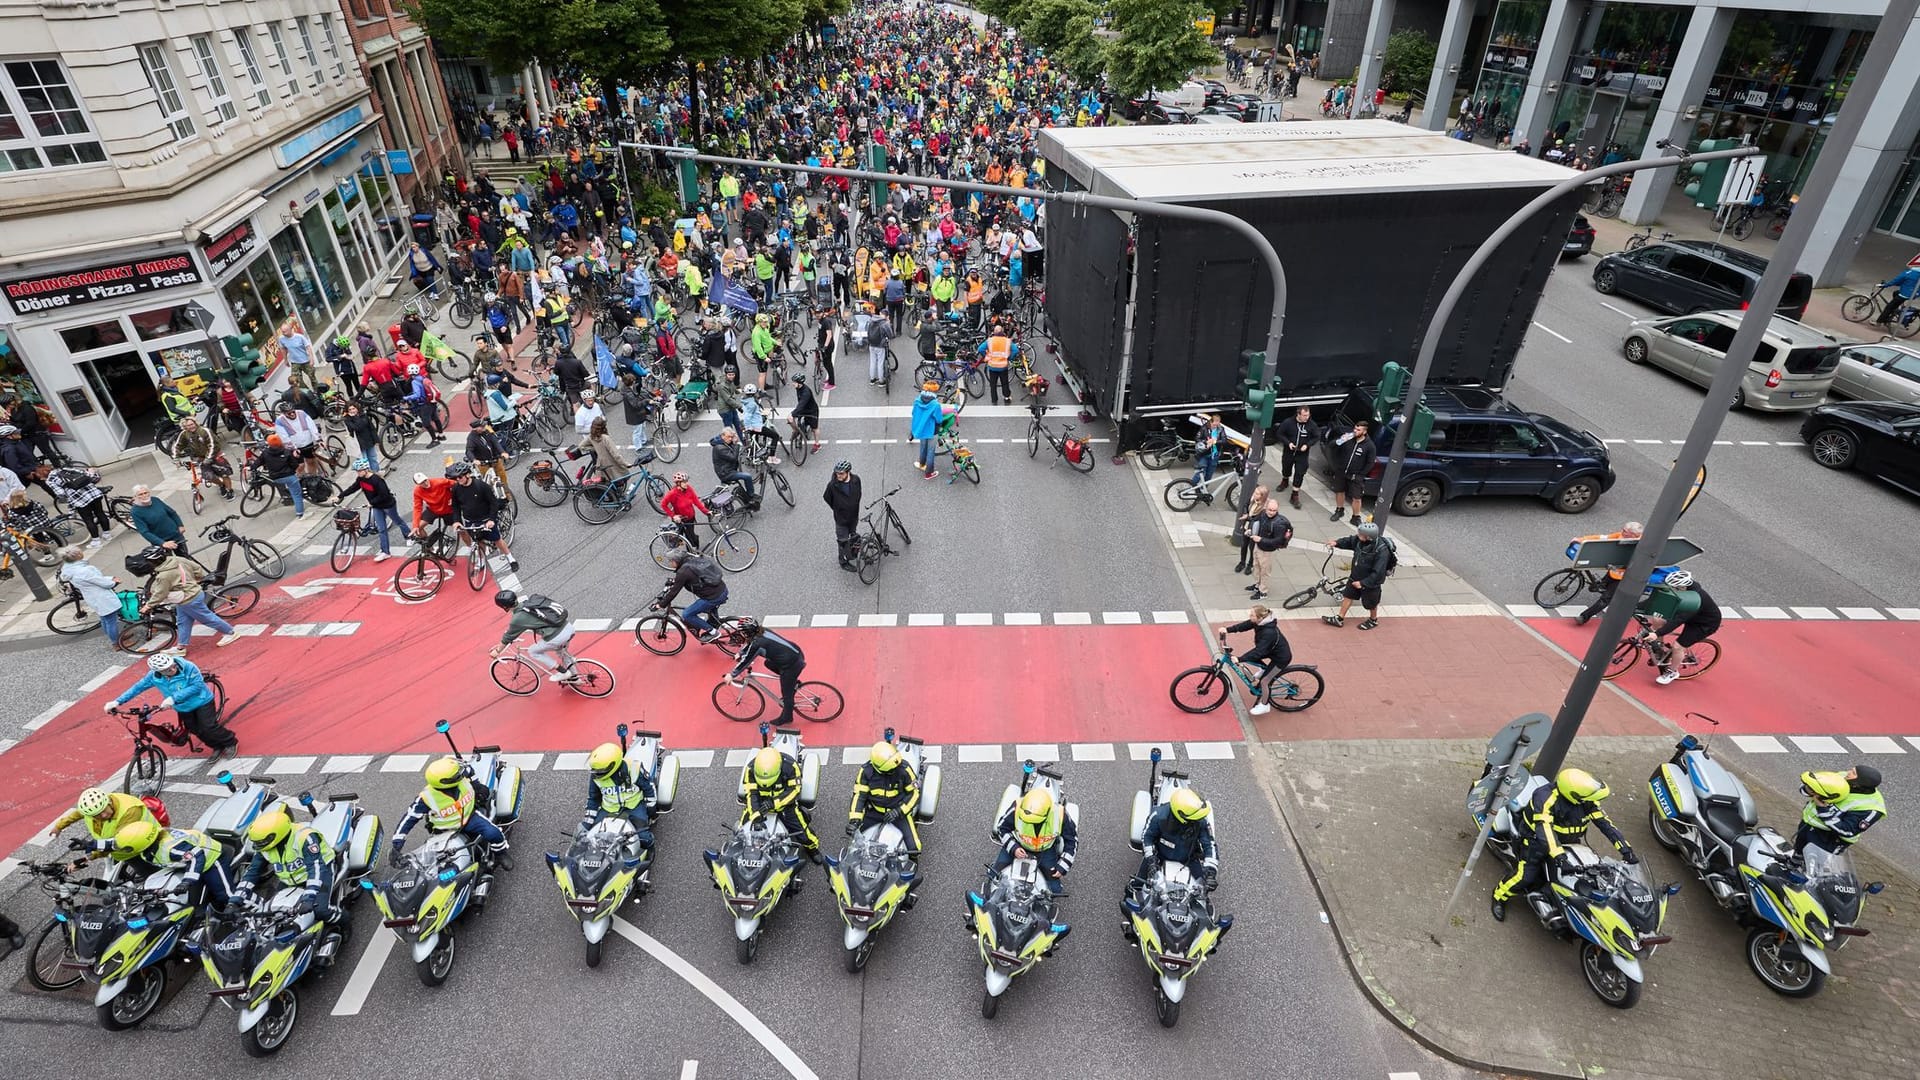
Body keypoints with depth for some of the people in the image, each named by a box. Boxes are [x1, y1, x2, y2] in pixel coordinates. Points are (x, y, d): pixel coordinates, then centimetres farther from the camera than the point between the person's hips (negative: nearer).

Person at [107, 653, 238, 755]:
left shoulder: (187, 666, -31)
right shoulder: (154, 676, -16)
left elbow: (197, 685, -31)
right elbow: (137, 688, -3)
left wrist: (173, 698, -36)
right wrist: (117, 702, -8)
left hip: (201, 701, -5)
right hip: (183, 708, 5)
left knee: (208, 728, -8)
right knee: (195, 730, 10)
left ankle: (231, 743, 15)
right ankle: (217, 746, 31)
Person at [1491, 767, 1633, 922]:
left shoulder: (1588, 801, -14)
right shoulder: (1544, 797, -35)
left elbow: (1604, 822, -10)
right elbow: (1544, 829, -42)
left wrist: (1625, 848, -17)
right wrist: (1559, 856, -52)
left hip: (1569, 842, 6)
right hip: (1537, 840, -6)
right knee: (1526, 875, -16)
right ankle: (1499, 896, 9)